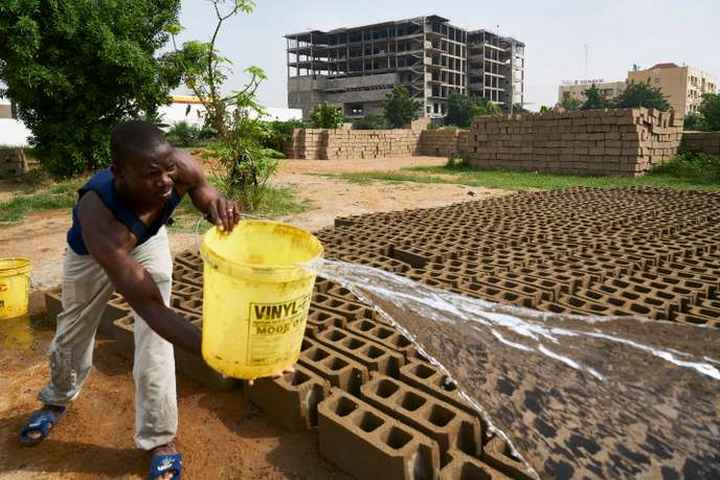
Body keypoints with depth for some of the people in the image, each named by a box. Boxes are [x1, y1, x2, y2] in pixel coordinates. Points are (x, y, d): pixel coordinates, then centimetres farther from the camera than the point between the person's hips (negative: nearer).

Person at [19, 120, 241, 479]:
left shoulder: (182, 169, -38)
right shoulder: (98, 218, -48)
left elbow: (206, 198, -14)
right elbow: (150, 306, -48)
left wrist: (220, 208, -41)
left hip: (148, 241, 2)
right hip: (93, 254, -2)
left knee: (154, 340, -8)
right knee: (74, 329, 21)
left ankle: (160, 440, 10)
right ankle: (58, 399, 53)